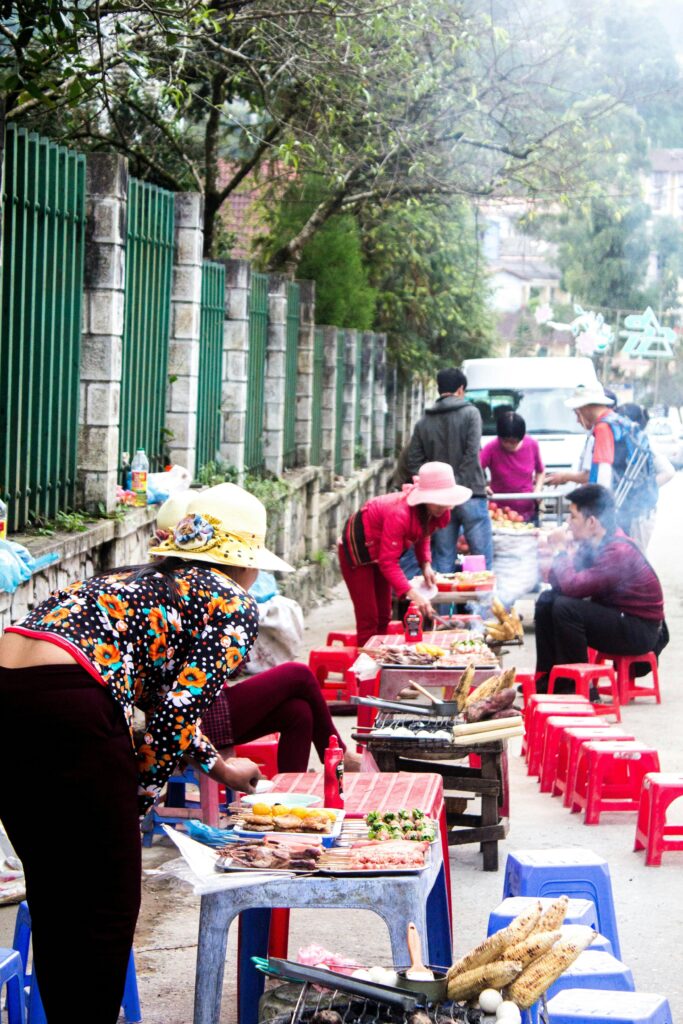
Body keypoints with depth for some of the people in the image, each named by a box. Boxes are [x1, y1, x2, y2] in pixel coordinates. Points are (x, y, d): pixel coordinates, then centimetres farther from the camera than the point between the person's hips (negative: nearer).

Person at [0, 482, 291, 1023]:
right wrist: (139, 800, 11)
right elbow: (178, 713, -1)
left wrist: (217, 765, 53)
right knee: (111, 904, 7)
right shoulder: (233, 606, 9)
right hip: (66, 702, -8)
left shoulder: (137, 579, 31)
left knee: (52, 897, 20)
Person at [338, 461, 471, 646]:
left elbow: (423, 537, 3)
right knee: (368, 619, -11)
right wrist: (413, 594, -47)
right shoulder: (400, 513, -41)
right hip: (357, 548, -8)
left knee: (383, 617, 11)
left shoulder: (439, 512, -17)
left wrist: (426, 565, -16)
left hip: (379, 548, 8)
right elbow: (388, 562, -40)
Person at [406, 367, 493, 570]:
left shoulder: (423, 422, 9)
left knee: (443, 560, 8)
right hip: (471, 496, -4)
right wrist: (458, 482, -7)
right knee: (482, 558, 0)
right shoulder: (470, 413, -3)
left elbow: (414, 462, 6)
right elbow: (472, 454, -12)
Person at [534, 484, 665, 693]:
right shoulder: (591, 544, 3)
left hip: (640, 632, -10)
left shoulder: (618, 552, -26)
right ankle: (547, 678, 6)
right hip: (612, 614, 10)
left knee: (565, 608, -26)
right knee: (547, 601, 6)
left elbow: (572, 587, -33)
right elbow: (560, 584, 1)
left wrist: (560, 550, -19)